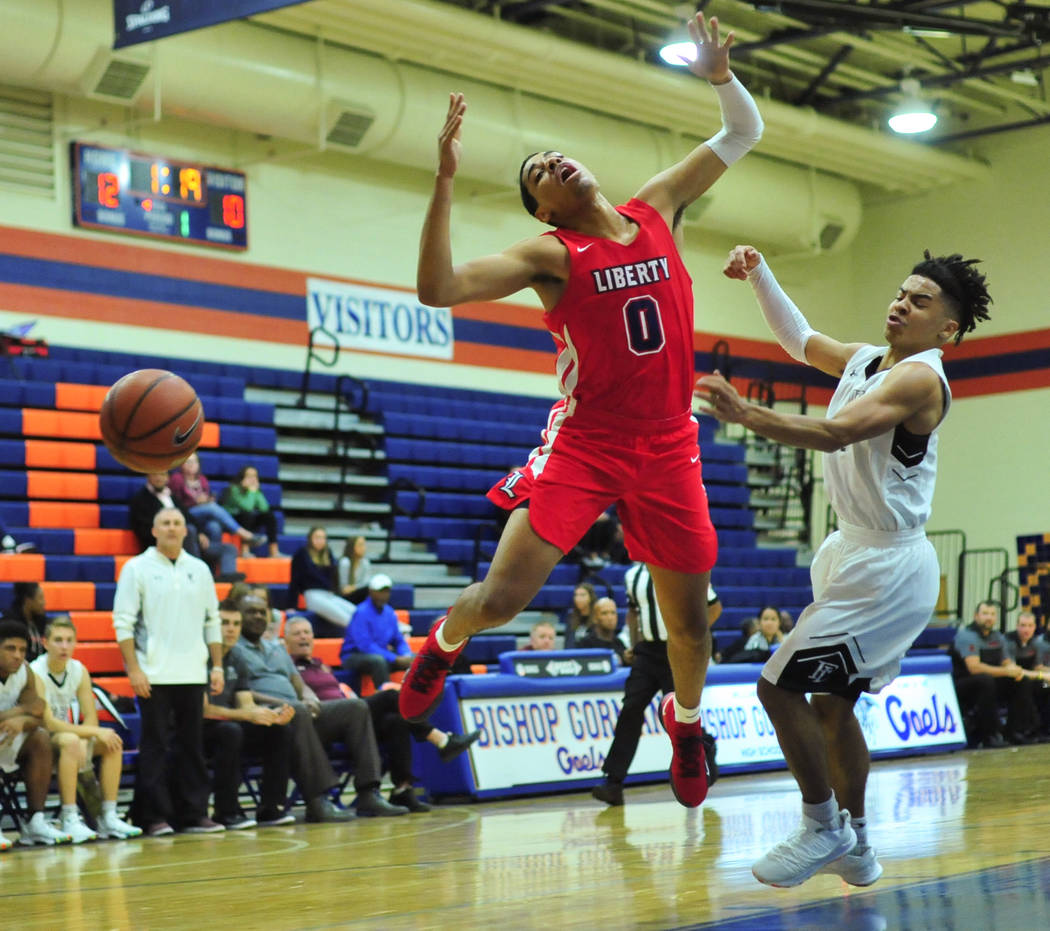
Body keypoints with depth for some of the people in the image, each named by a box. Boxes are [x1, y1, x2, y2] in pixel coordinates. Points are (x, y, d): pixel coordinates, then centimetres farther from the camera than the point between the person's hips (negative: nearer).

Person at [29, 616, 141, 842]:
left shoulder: (79, 670, 0)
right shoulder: (35, 673, -20)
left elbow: (91, 719, -1)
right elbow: (48, 723, -26)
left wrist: (84, 742, -23)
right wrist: (95, 732, -29)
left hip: (64, 733, 7)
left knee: (112, 743, -15)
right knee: (69, 741, -36)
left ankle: (109, 817, -14)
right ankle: (69, 821, -35)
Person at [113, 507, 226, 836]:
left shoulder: (199, 570, 11)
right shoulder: (137, 568, -1)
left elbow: (212, 621, 15)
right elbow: (123, 623, -4)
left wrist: (217, 666, 8)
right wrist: (134, 670, -11)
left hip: (192, 674, 4)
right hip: (153, 675, -4)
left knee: (192, 746, 6)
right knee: (154, 746, -2)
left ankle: (194, 813, 11)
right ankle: (155, 816, 2)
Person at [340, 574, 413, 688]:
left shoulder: (389, 613, 7)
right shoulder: (362, 612, -16)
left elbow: (399, 641, 12)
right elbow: (365, 645, -23)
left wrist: (407, 656, -12)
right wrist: (395, 659, -26)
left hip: (381, 655, 7)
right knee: (378, 660, -38)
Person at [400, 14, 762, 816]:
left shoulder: (658, 210, 5)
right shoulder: (551, 254, -8)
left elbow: (744, 133, 13)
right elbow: (437, 289, -21)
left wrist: (720, 77, -7)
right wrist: (446, 182, -26)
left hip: (667, 446, 4)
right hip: (583, 443, -3)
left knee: (689, 614, 10)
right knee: (503, 596, -14)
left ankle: (686, 721, 41)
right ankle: (443, 646, 22)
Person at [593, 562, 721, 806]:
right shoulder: (633, 576, 8)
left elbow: (714, 607, -3)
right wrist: (634, 645, 14)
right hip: (647, 651, 5)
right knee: (630, 711, -6)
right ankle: (613, 782, -9)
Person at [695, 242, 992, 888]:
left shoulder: (920, 379, -18)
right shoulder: (864, 359, 9)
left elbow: (837, 433, -33)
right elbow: (800, 339, 25)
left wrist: (745, 414, -42)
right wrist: (759, 275, 11)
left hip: (889, 565, -10)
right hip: (863, 553, 10)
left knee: (779, 685, -11)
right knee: (832, 703, 17)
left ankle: (824, 828, 1)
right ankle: (856, 849, 28)